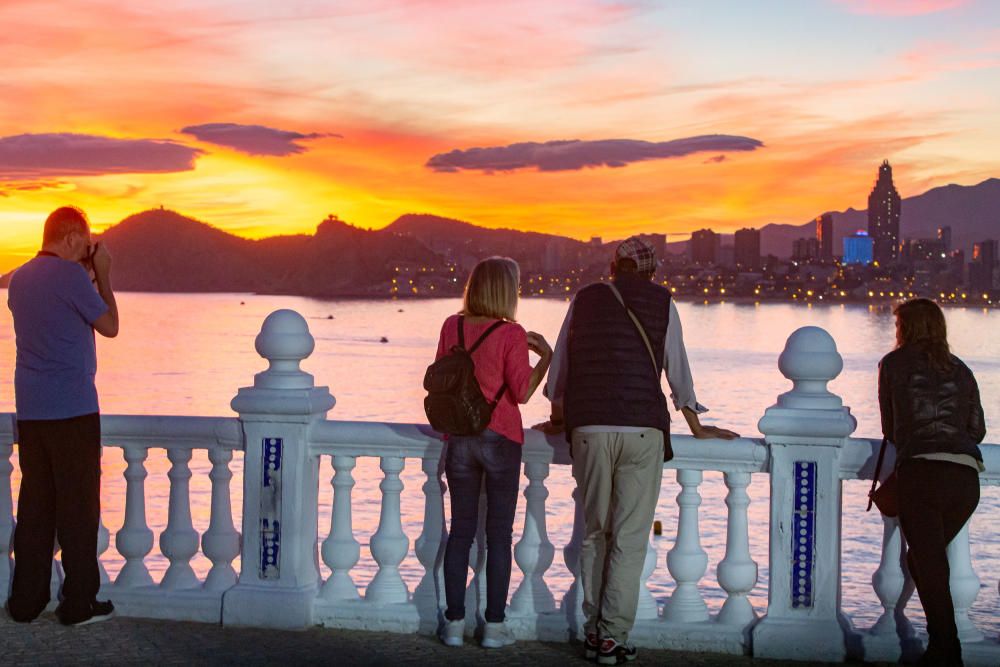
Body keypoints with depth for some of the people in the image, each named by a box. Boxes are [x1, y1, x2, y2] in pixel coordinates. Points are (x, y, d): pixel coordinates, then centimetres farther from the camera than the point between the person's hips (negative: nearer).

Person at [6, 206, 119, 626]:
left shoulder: (20, 279, 12)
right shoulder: (72, 276, -11)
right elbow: (110, 326, -2)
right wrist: (103, 276, 5)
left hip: (30, 410, 7)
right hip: (72, 409, -7)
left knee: (35, 502, 11)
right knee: (78, 506, 0)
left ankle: (26, 600, 14)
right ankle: (79, 603, 4)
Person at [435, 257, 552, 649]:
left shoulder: (452, 327, 1)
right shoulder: (511, 334, -12)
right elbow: (522, 393, -13)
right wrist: (546, 356, -3)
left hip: (460, 437, 4)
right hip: (501, 437, -3)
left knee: (461, 531, 10)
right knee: (499, 532, 5)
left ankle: (454, 623, 12)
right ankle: (494, 625, 8)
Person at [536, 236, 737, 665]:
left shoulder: (585, 299, 13)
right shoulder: (662, 302, 8)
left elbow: (560, 366, 18)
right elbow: (678, 371, 11)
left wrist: (557, 420, 33)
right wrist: (696, 428, 23)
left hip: (588, 430, 2)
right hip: (642, 430, -2)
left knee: (595, 533, 12)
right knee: (630, 538, 1)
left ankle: (593, 631, 14)